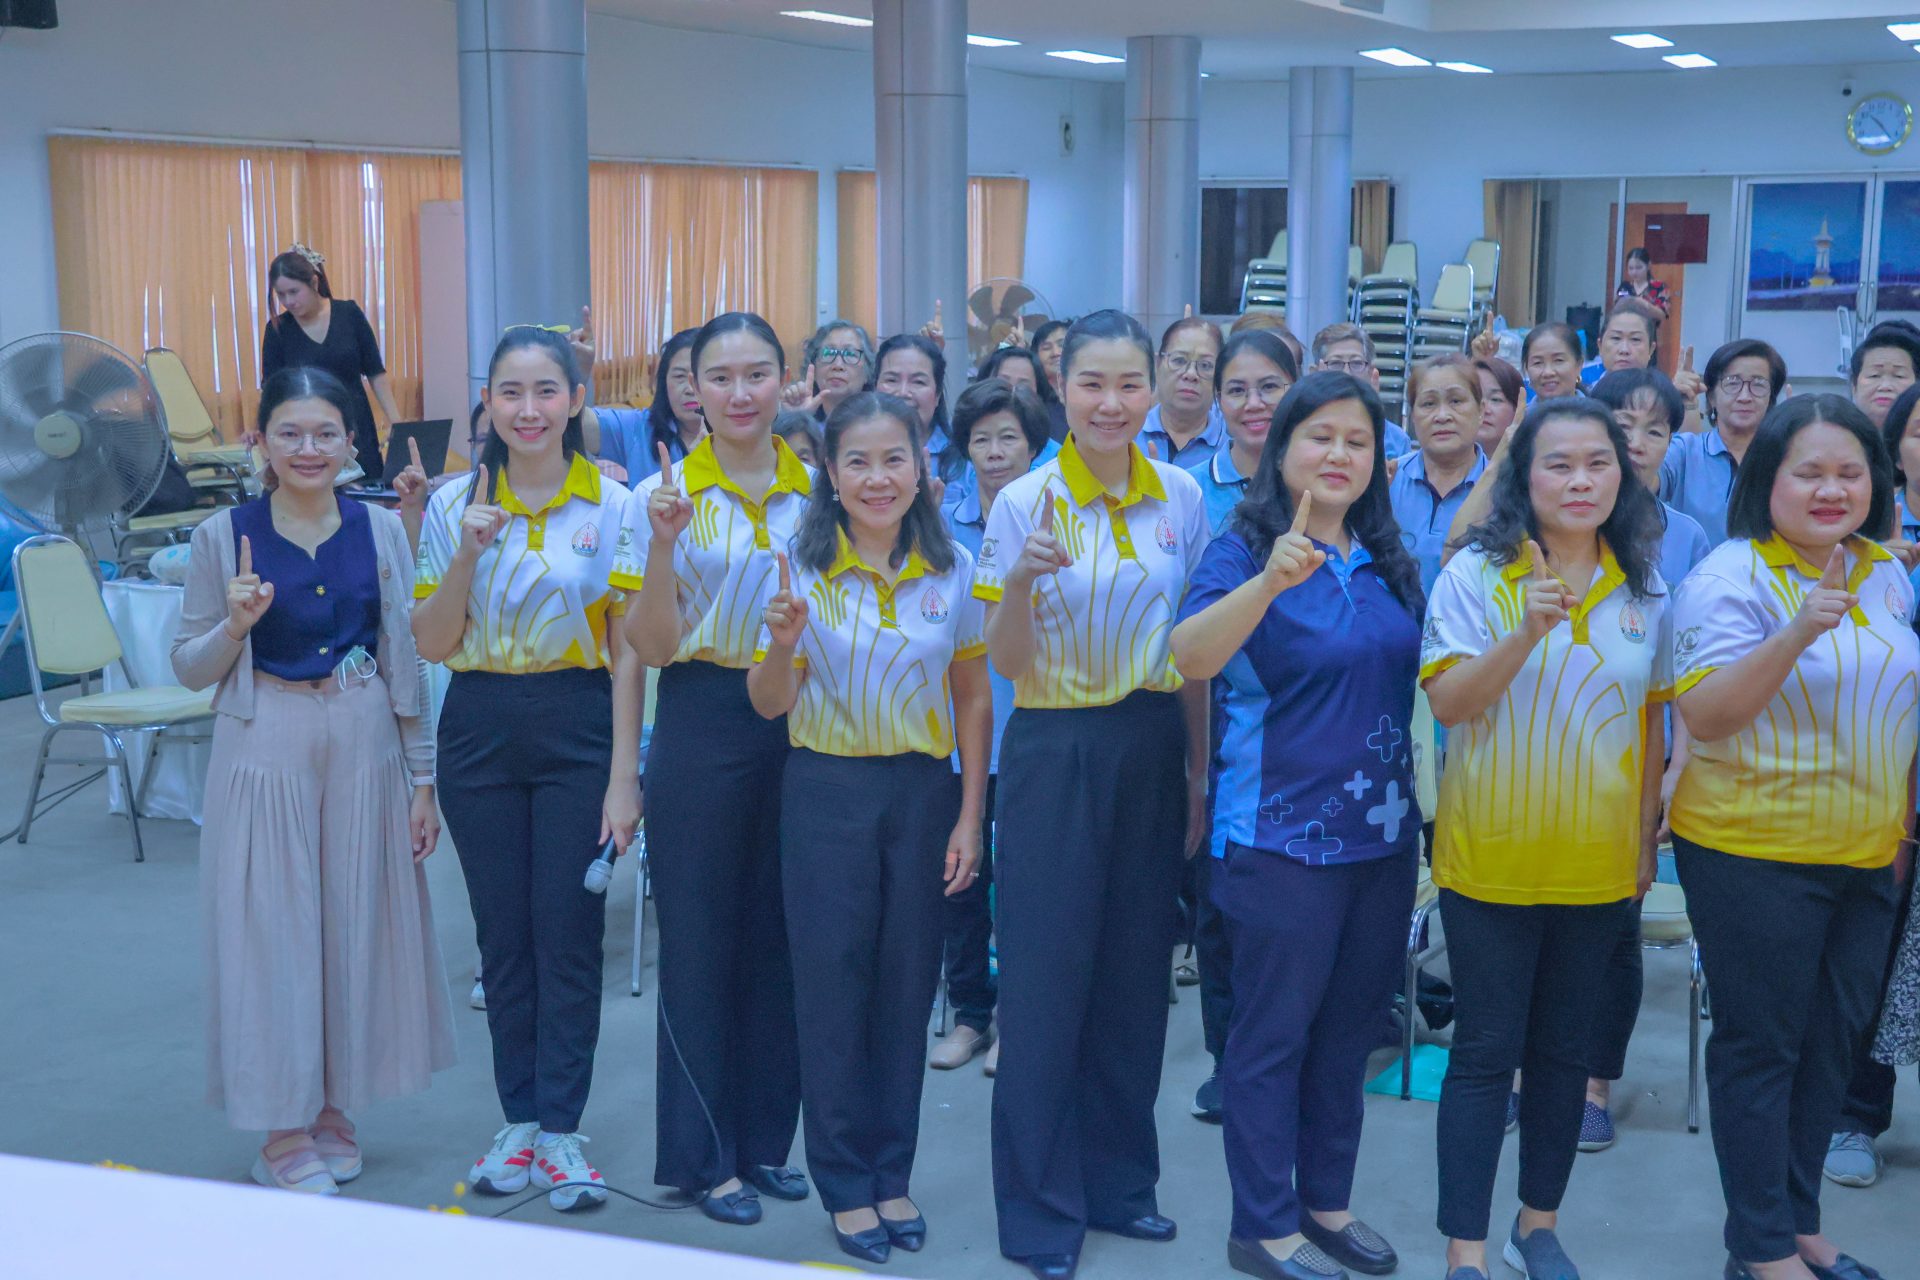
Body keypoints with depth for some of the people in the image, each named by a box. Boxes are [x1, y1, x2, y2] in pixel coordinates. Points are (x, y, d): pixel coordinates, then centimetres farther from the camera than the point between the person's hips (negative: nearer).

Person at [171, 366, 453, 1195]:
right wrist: (235, 626, -18)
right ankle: (283, 1134, 13)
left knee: (358, 926, 8)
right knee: (274, 929, 1)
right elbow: (189, 668, 2)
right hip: (266, 747, -2)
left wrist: (423, 778, 4)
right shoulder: (223, 536, -3)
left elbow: (406, 660, 5)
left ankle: (332, 1110, 25)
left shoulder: (380, 531, 3)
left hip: (365, 745, 2)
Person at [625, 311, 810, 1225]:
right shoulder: (663, 495, -4)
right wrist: (664, 545, -21)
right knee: (700, 937, 3)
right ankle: (702, 1156, 16)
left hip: (801, 721, 3)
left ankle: (766, 1138, 25)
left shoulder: (819, 491, 5)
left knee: (780, 935, 11)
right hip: (703, 722, -3)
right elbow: (654, 648, -8)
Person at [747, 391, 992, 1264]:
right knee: (832, 986, 4)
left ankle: (892, 1172, 23)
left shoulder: (954, 570, -1)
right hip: (828, 792, -1)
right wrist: (780, 645, -24)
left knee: (907, 984, 9)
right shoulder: (801, 568, -5)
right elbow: (769, 705, -3)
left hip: (924, 791, 2)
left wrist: (969, 819, 1)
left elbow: (973, 701, 5)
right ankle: (845, 1184, 17)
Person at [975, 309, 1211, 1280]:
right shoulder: (1024, 504, -8)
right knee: (1047, 976, 1)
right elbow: (1005, 663, -9)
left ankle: (1120, 1180, 28)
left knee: (1136, 970, 12)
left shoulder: (1181, 497, 2)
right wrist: (1021, 581, -28)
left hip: (1154, 747, 4)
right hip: (1055, 751, -3)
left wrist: (1199, 766, 8)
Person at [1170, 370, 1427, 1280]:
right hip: (1280, 832, -6)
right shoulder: (1243, 551, -10)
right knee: (1273, 1033, 3)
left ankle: (1327, 1201, 30)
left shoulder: (1389, 564, 7)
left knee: (1349, 1028, 16)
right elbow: (1190, 658, -29)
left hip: (1382, 830, 6)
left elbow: (1423, 680, 20)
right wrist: (1272, 579, -44)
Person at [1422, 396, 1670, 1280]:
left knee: (1565, 1047, 13)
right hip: (1492, 858, -3)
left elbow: (1651, 720, 12)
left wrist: (1646, 834, 11)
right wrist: (1529, 632, -30)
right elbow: (1447, 702, -16)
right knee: (1486, 1050, 1)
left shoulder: (1643, 590, 4)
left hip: (1599, 864, 4)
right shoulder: (1476, 575, -8)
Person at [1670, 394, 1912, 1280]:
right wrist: (1797, 632, -34)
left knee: (1831, 1043, 14)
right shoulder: (1730, 577, -13)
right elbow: (1703, 716, -22)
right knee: (1762, 1049, 2)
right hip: (1753, 851, -7)